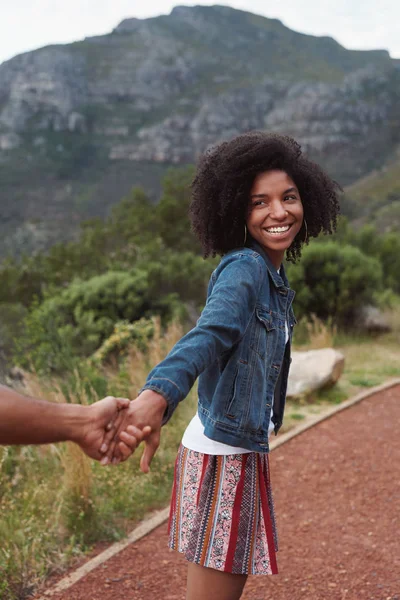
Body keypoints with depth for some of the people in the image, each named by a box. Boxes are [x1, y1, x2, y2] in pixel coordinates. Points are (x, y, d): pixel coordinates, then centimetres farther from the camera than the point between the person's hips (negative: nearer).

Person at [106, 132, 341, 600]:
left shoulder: (273, 276, 11)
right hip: (221, 455, -9)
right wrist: (156, 395, -52)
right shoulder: (243, 268, -18)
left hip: (246, 454, 9)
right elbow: (208, 335, -35)